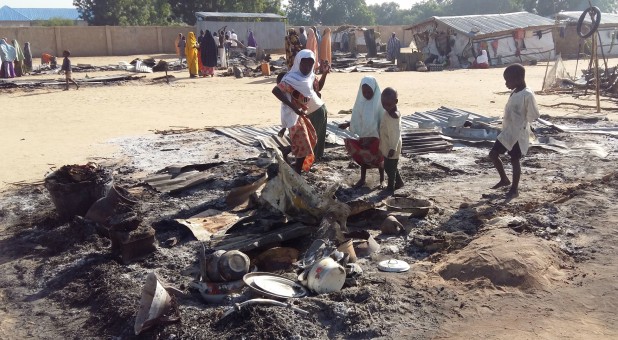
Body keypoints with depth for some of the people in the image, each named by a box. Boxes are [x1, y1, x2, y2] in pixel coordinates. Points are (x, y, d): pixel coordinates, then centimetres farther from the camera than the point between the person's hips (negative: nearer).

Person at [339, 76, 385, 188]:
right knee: (362, 156, 15)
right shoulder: (361, 100, -4)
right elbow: (356, 118, 7)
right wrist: (346, 124, -1)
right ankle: (362, 179, 30)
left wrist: (382, 136, -18)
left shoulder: (380, 102, -18)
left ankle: (382, 179, 28)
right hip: (362, 135, 4)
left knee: (378, 157, 11)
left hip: (376, 136, -4)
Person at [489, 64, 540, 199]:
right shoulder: (514, 93, 8)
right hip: (507, 132, 9)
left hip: (518, 134, -9)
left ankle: (515, 189, 17)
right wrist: (508, 126, 5)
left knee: (515, 160, 2)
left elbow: (534, 115, -18)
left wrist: (521, 123, -6)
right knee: (493, 154, 9)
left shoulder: (528, 95, -19)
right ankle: (504, 180, 26)